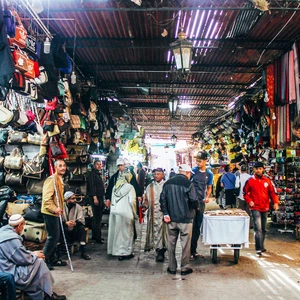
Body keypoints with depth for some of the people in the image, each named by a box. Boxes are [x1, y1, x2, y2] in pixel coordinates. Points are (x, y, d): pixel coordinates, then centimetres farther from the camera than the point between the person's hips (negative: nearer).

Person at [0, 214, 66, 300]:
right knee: (39, 261, -5)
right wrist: (34, 255, -2)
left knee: (35, 259, 11)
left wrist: (31, 253, 11)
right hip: (10, 274, -10)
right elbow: (23, 259, -20)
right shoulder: (12, 238, -24)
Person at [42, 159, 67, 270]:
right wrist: (54, 209, -30)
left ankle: (53, 259, 26)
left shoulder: (59, 179, 15)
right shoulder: (52, 179, -16)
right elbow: (47, 198, -24)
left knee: (55, 237, 15)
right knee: (53, 237, -6)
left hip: (55, 213, 10)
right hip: (50, 213, -10)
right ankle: (43, 260, 4)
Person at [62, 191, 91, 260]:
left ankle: (83, 252, -22)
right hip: (64, 232, -2)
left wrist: (75, 223, -33)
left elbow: (81, 220, -12)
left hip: (74, 232, 2)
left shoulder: (78, 207, -1)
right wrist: (66, 223, -35)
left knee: (81, 227, -26)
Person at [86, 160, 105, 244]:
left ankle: (95, 235, 24)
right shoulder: (92, 174, -8)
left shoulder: (98, 174, 20)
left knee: (97, 218, 15)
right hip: (95, 198, -10)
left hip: (100, 198, 10)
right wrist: (94, 198, -25)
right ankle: (98, 238, -5)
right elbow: (92, 186, -18)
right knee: (97, 218, -8)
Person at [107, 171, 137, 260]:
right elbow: (132, 201, -11)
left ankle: (114, 249, 29)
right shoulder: (129, 187, -7)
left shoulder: (115, 187, 12)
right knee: (126, 232, 6)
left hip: (114, 212, 6)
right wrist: (135, 214, -3)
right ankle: (124, 252, 12)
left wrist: (114, 207, 17)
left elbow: (112, 200, 11)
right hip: (125, 213, -6)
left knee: (116, 231, 17)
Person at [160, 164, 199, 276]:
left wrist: (165, 213, -1)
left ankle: (172, 268, 19)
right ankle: (185, 268, 15)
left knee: (171, 244, 12)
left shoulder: (168, 183, 4)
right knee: (185, 244, 8)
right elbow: (194, 201, -13)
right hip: (185, 219, -4)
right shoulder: (188, 184, -12)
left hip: (171, 219, 4)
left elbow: (162, 199, 1)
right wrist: (196, 206, 9)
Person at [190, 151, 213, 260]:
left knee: (197, 227, 11)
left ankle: (194, 250, 22)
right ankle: (189, 251, 4)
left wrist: (207, 197, -5)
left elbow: (209, 188, 14)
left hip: (201, 203, 4)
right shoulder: (193, 171, -5)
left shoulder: (209, 174, 5)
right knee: (191, 226, -4)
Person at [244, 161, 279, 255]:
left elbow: (272, 192, 8)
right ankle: (258, 249, -11)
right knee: (258, 228, -14)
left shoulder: (267, 180, 4)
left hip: (265, 208, 4)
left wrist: (275, 202, -5)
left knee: (263, 228, 16)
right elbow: (245, 193, 2)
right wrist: (249, 201, -13)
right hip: (255, 208, -4)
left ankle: (261, 246, 31)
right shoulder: (250, 181, -4)